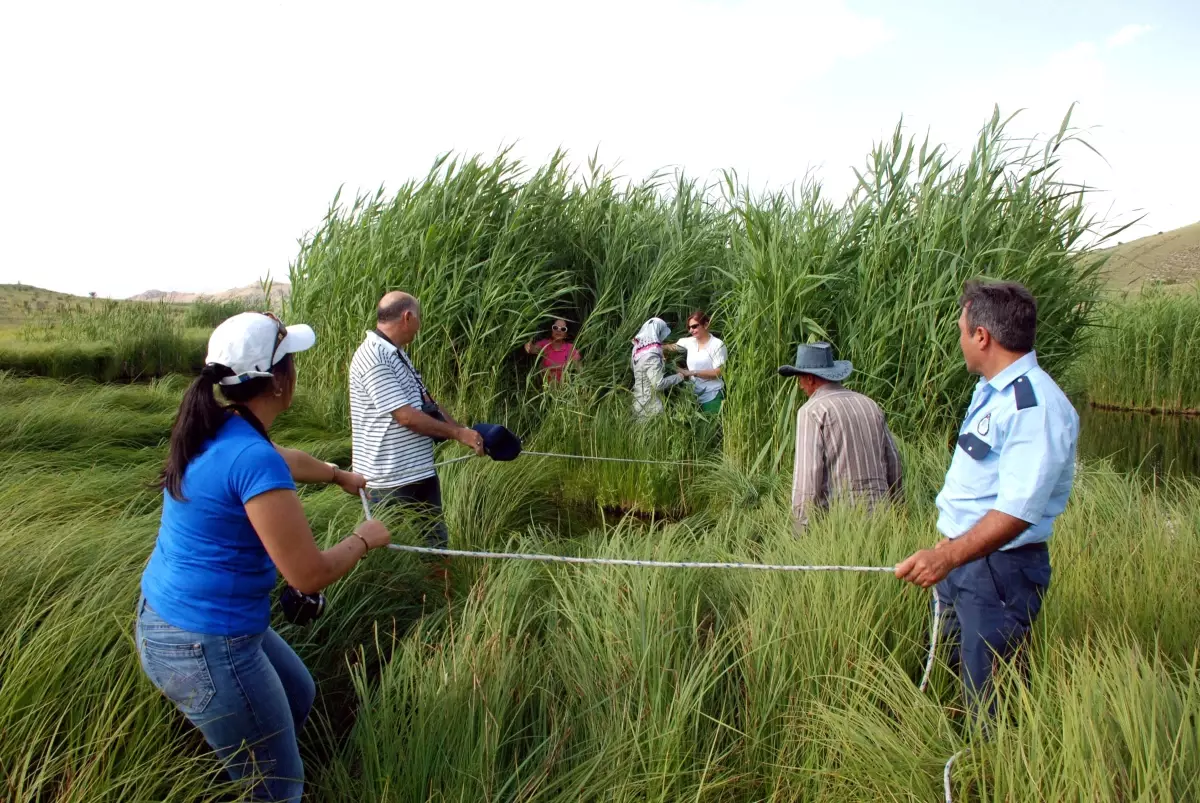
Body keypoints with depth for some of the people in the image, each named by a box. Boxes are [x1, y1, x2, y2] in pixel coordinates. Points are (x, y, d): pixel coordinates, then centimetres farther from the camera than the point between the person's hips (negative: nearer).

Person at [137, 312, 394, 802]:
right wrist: (364, 539, -5)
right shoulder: (253, 459, -28)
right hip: (204, 647, -9)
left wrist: (339, 476, 42)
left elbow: (285, 461, 24)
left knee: (298, 695, 29)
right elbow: (310, 577, -24)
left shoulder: (216, 431, 1)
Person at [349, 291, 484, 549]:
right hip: (391, 480, -9)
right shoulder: (373, 358, -19)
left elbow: (426, 402, 15)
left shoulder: (397, 354, 11)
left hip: (421, 470, 10)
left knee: (436, 543, 17)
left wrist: (465, 432, 7)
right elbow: (406, 416, -22)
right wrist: (457, 434, -12)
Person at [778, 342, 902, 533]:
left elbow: (807, 471, -15)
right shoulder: (869, 405, 13)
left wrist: (801, 526, -12)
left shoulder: (812, 410, -7)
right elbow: (893, 459, 17)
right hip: (876, 513, 6)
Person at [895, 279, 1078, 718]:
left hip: (999, 570, -10)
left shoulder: (1036, 406, -22)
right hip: (960, 556, 10)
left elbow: (1017, 512, -30)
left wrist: (947, 557, -37)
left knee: (988, 701, 3)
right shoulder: (991, 392, 10)